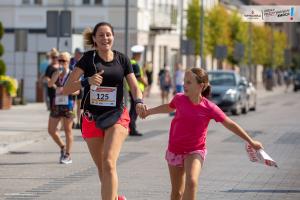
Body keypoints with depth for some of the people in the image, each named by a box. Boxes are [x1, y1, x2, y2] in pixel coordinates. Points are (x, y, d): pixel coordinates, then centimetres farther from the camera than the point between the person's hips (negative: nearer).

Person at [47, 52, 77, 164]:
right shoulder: (56, 74, 11)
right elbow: (50, 84, -7)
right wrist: (58, 73, -13)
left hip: (67, 105, -5)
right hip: (56, 104, 5)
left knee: (68, 130, 1)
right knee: (51, 130, 5)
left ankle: (67, 156, 7)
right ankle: (62, 147, 27)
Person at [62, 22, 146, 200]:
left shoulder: (122, 59, 2)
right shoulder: (88, 58, -3)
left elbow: (134, 86, 2)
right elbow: (67, 89, -8)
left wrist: (139, 102, -21)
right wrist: (86, 81, -26)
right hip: (92, 118, 1)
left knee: (109, 163, -21)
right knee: (102, 168, 12)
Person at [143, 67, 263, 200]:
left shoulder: (209, 108, -15)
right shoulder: (179, 99, -8)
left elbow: (230, 124, -6)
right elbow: (169, 107, 17)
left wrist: (251, 142, -2)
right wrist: (149, 111, 28)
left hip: (195, 151, -3)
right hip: (175, 150, 3)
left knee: (191, 182, -27)